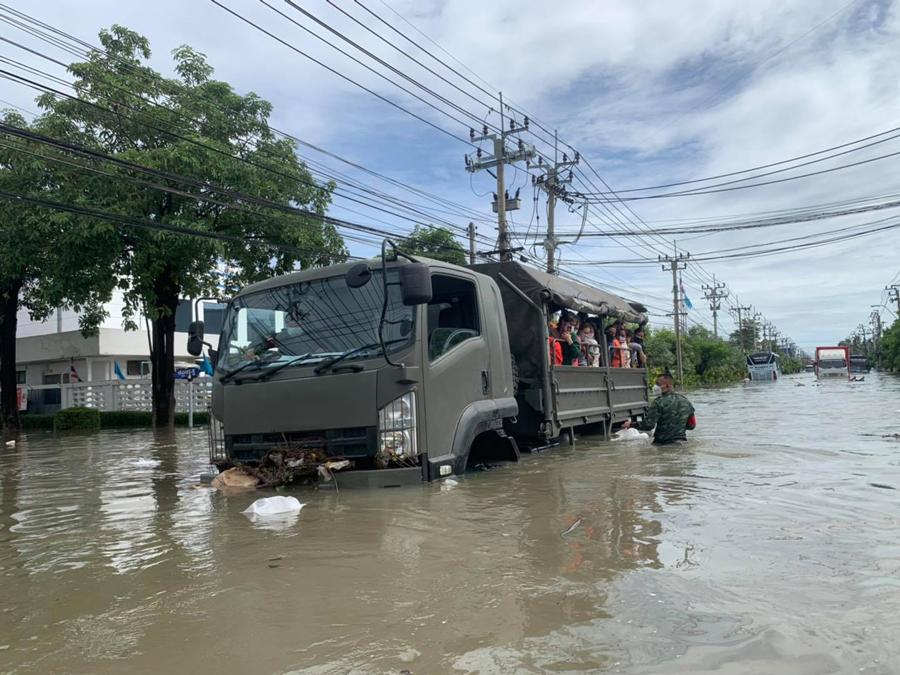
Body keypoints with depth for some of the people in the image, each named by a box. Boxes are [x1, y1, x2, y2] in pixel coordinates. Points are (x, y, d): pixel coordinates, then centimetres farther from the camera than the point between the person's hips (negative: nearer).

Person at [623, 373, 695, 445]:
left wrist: (631, 425, -1)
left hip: (663, 443, -6)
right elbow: (691, 425, 15)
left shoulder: (659, 402, -12)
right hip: (681, 442, 6)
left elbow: (648, 425, -15)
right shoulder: (686, 402, 8)